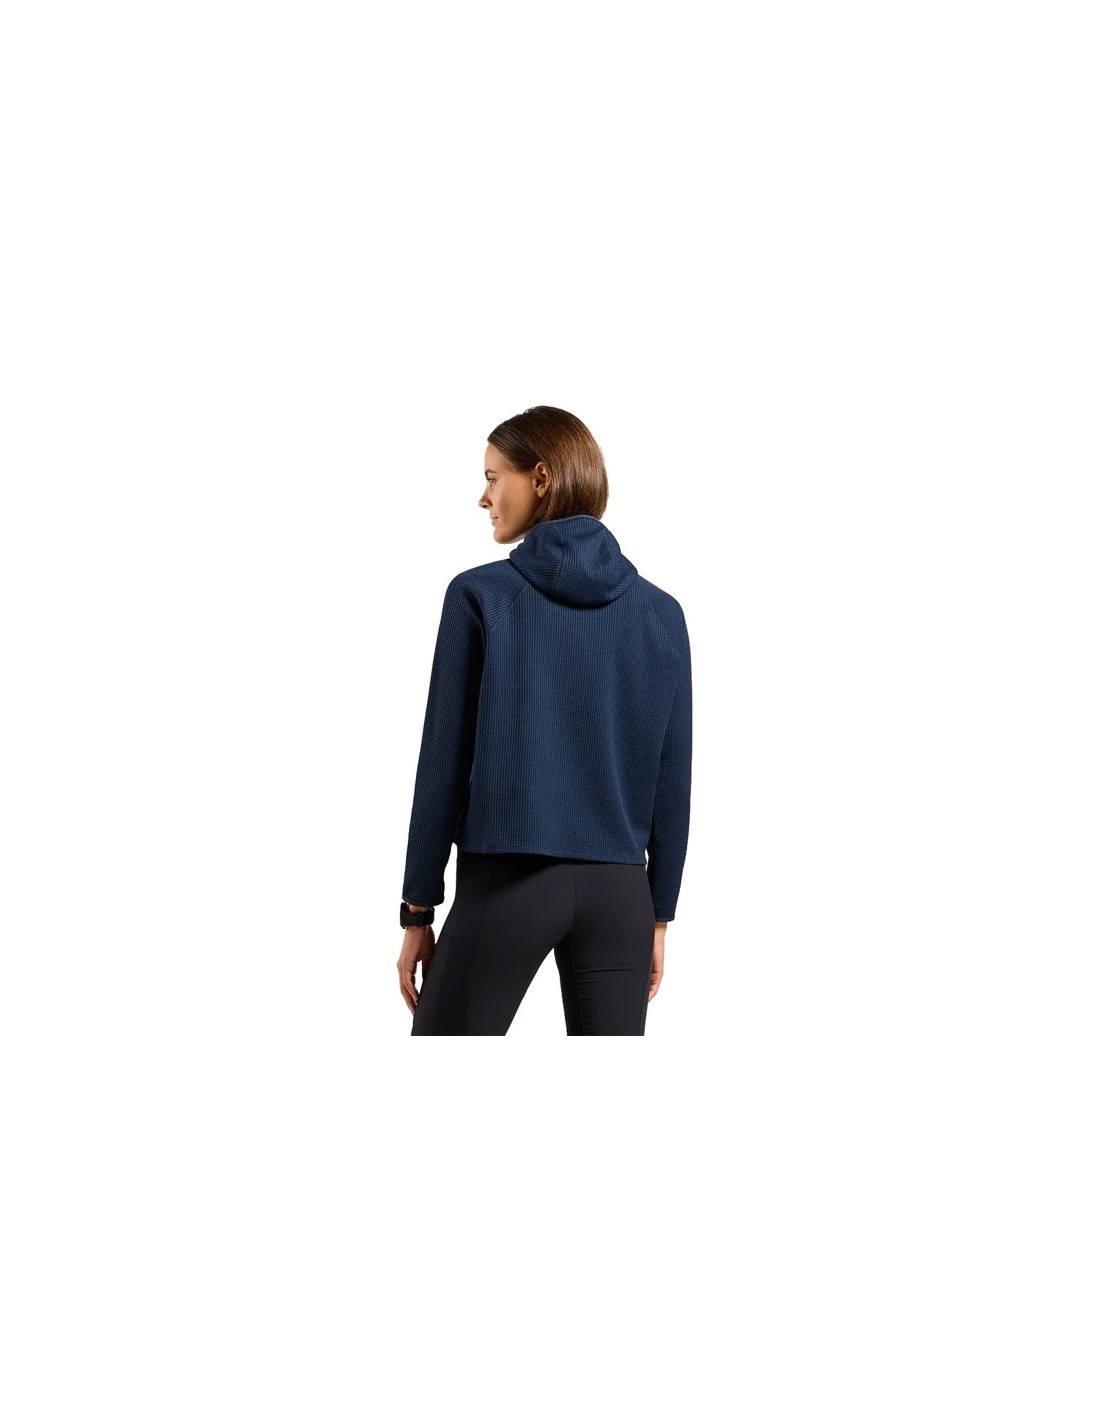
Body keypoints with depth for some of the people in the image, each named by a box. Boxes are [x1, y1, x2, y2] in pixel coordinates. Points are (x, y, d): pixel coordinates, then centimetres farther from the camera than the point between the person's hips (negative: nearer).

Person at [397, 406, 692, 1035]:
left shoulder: (480, 594, -5)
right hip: (618, 892, 3)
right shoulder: (659, 611, 5)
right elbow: (672, 781, 7)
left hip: (507, 885, -3)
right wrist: (660, 916, 15)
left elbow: (445, 760, -4)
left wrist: (418, 911, 2)